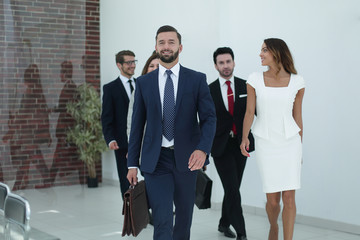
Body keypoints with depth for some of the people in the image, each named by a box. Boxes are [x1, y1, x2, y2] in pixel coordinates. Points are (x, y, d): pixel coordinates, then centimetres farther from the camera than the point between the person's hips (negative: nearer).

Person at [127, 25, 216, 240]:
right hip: (156, 160, 0)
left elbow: (209, 117, -4)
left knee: (185, 217, 15)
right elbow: (138, 124, 7)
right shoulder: (144, 82, 6)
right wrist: (132, 164, 4)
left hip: (186, 158, 1)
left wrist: (202, 149, -22)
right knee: (162, 222, -8)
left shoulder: (197, 79, 2)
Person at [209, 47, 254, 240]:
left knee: (233, 188, 11)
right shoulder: (209, 91, 1)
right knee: (232, 189, -9)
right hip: (221, 145, -2)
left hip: (241, 144, 2)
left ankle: (224, 224, 29)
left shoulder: (245, 87, 4)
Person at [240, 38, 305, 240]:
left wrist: (299, 148, 12)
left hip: (290, 142, 0)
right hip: (265, 142, 0)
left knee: (289, 197, -6)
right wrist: (244, 138, -14)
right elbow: (250, 112, 0)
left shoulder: (296, 82, 2)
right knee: (272, 200, 3)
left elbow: (297, 116, 8)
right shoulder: (255, 80, 1)